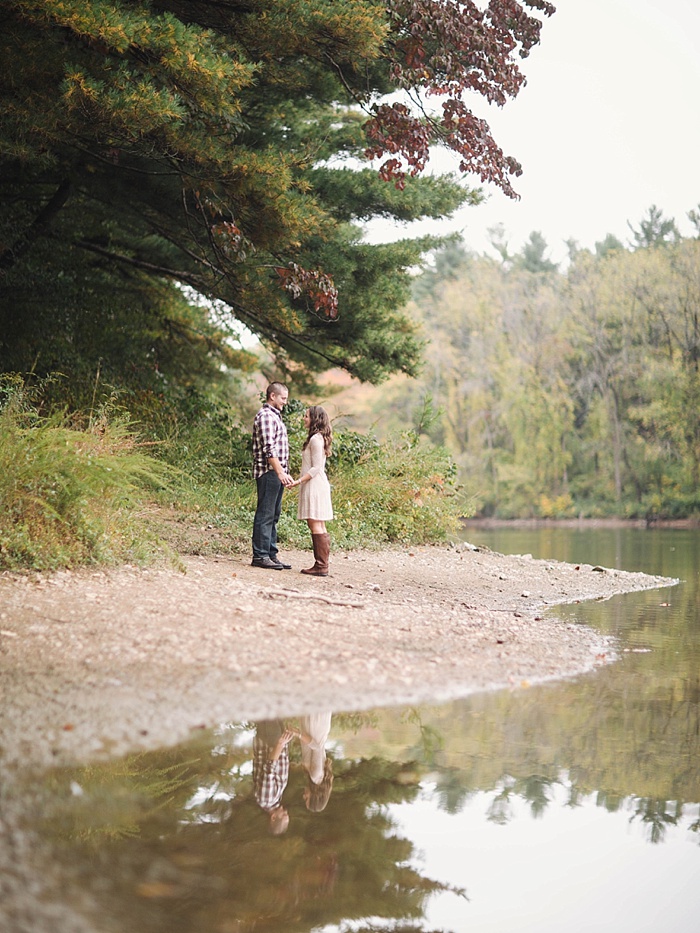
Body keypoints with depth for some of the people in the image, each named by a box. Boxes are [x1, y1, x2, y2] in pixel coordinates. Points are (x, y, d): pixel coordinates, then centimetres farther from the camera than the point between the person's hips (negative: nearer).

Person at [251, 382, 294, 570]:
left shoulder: (275, 416, 20)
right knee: (265, 514, -8)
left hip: (277, 473, 10)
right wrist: (280, 472, -23)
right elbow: (269, 448, -20)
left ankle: (271, 554, 15)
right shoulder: (265, 416, -12)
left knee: (273, 515, 11)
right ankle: (260, 555, -5)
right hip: (268, 472, -10)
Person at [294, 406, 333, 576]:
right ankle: (321, 564, 11)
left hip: (315, 485, -10)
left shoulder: (316, 439, -13)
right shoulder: (318, 438, 17)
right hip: (316, 485, 10)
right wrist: (301, 480, 20)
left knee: (316, 525, -10)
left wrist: (299, 481, -20)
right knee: (317, 526, 9)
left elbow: (316, 468, -17)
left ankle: (321, 566, -11)